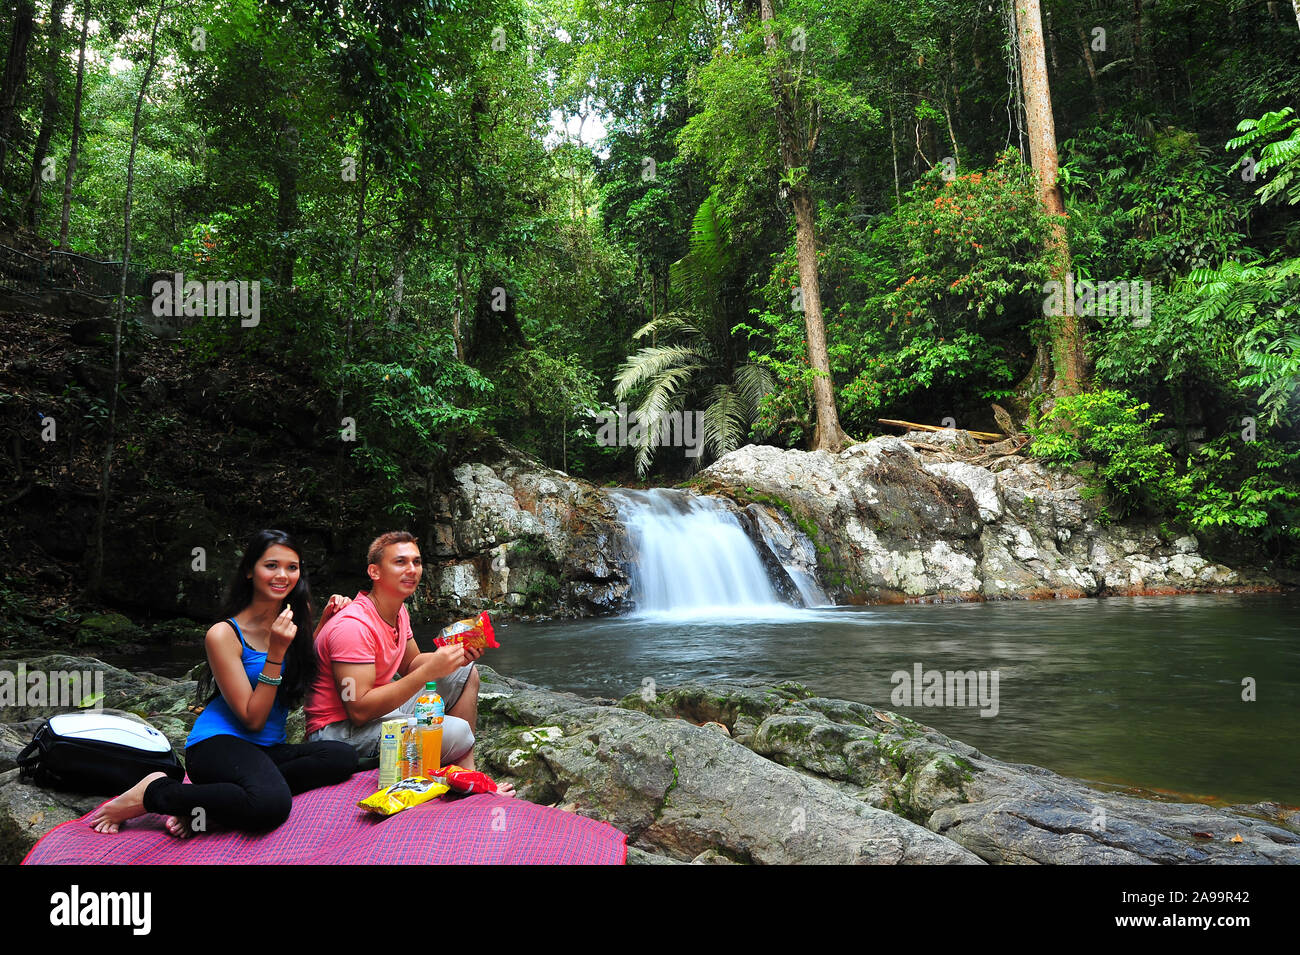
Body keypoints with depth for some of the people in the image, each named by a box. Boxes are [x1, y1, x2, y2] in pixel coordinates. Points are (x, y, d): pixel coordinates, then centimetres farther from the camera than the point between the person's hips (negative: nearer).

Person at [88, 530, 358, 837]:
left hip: (267, 749, 7)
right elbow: (252, 718, -10)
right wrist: (276, 652, -20)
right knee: (271, 804, -38)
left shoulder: (294, 621, 7)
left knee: (343, 757, -25)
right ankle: (154, 792, -12)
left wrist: (325, 622, 9)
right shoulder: (225, 634, -10)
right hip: (219, 742, -7)